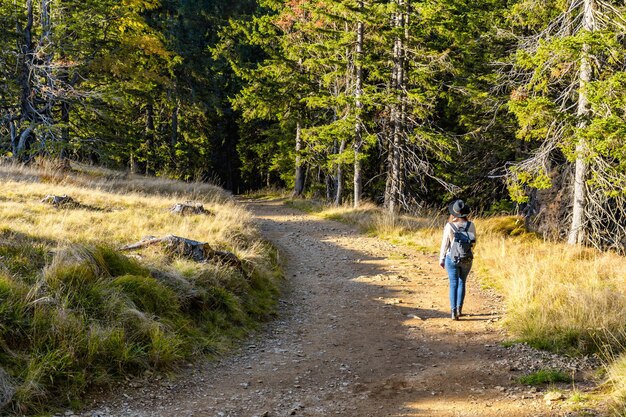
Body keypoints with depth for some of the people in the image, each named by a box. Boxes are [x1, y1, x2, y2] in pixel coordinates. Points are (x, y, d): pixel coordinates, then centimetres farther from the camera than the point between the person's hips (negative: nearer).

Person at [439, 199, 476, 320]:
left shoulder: (449, 226, -13)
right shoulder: (471, 225, -9)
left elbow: (445, 244, -7)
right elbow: (474, 242, 2)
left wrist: (441, 259, 4)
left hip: (452, 259, -2)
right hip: (467, 260, 2)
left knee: (453, 284, 6)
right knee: (462, 283, 19)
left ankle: (454, 311, 0)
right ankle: (459, 308, 13)